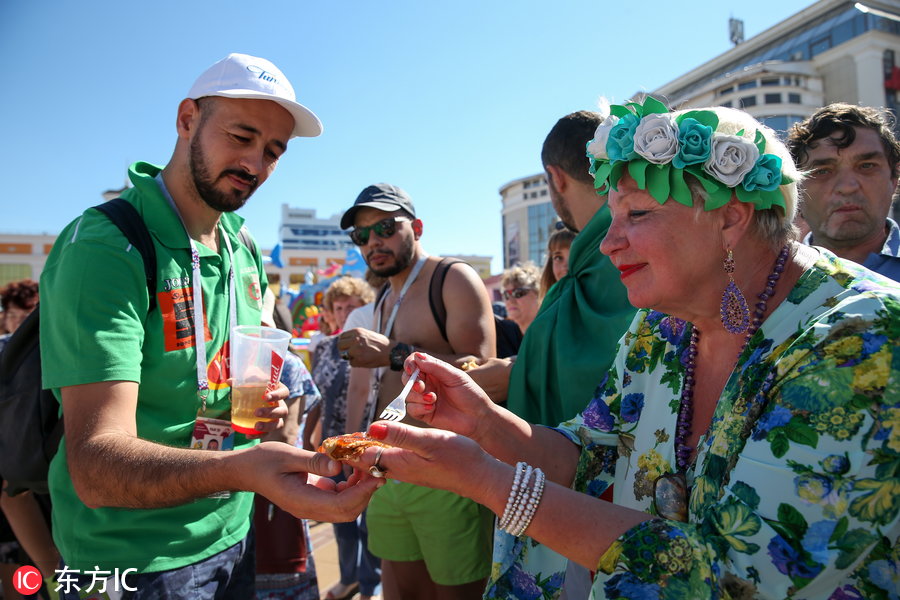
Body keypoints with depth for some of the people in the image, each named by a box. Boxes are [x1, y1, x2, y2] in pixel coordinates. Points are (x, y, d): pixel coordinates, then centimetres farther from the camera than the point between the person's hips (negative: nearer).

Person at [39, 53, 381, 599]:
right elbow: (96, 463, -29)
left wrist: (266, 404, -7)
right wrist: (238, 469, -46)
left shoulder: (246, 252, 3)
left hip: (234, 533, 7)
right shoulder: (104, 246, -21)